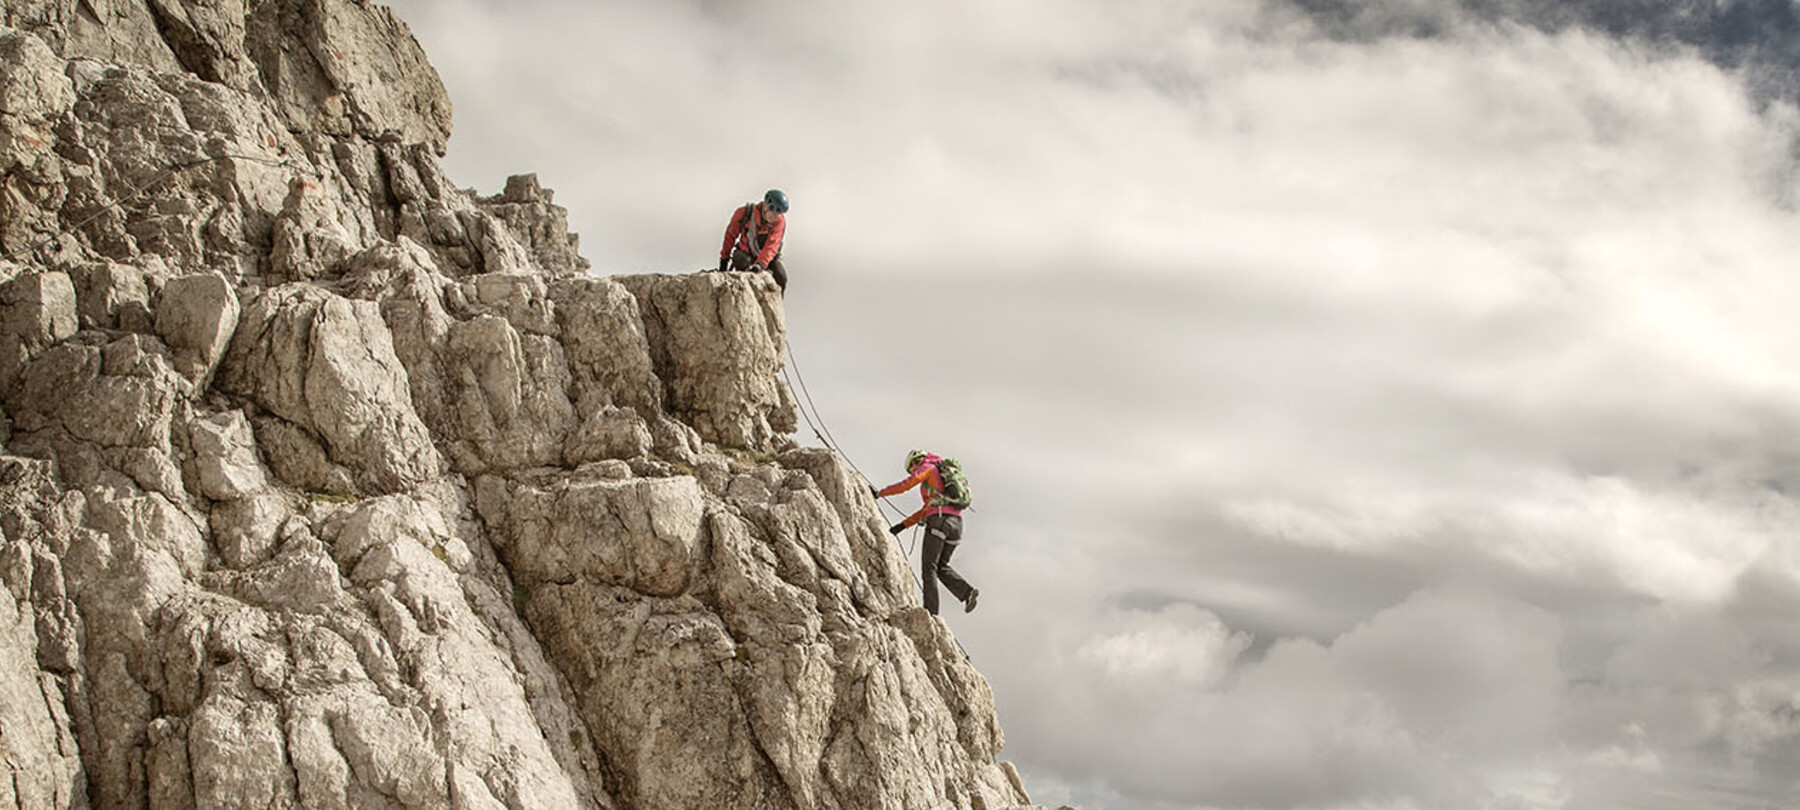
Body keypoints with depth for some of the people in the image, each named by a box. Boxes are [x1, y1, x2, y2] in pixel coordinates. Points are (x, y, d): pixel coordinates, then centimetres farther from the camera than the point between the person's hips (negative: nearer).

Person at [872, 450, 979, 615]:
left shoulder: (928, 468, 8)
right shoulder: (945, 476, 32)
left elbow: (905, 485, -4)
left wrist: (879, 493, 6)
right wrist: (902, 525, 32)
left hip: (939, 521, -8)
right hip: (956, 523, 8)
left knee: (929, 567, -4)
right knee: (942, 566, 15)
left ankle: (931, 611, -12)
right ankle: (967, 591, -7)